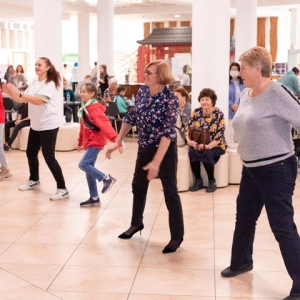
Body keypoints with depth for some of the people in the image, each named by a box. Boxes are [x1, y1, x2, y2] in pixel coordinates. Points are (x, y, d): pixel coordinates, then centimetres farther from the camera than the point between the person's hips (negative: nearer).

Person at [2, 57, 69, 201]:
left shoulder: (50, 84, -14)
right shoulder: (33, 84, 9)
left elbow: (38, 100, -27)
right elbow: (21, 100, 8)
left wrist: (18, 92, -31)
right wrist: (9, 92, -8)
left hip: (48, 125, -8)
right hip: (35, 125, 8)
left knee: (49, 157, -10)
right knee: (31, 153, 17)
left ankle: (62, 189, -5)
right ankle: (34, 180, 38)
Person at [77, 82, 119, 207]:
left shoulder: (95, 108, -18)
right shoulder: (85, 107, 11)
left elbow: (105, 124, -31)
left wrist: (115, 139, -40)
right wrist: (80, 141, 24)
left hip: (96, 142, -9)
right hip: (89, 142, 10)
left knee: (83, 164, -17)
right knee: (89, 168, 9)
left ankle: (107, 179, -2)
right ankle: (94, 198, 16)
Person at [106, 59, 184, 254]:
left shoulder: (170, 99, -23)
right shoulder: (143, 91, -2)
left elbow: (168, 132, -26)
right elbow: (132, 117, 7)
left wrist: (156, 162, -30)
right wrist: (117, 142, 5)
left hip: (165, 150, -7)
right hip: (144, 148, 7)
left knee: (170, 193, 0)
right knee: (138, 186, 19)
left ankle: (177, 236, 12)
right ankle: (137, 223, 41)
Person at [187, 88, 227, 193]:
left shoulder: (219, 114, -9)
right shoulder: (196, 112, 2)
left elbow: (219, 136, -15)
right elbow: (188, 129, 0)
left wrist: (207, 146, -29)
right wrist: (190, 141, -21)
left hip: (215, 146, -3)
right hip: (197, 144, 3)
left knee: (206, 153, -33)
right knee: (191, 152, -28)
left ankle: (212, 181, -11)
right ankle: (198, 180, -12)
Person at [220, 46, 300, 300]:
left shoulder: (276, 92, -18)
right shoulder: (245, 94, 7)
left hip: (277, 170, -8)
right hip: (250, 169, 9)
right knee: (244, 219, 21)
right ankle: (241, 262, 44)